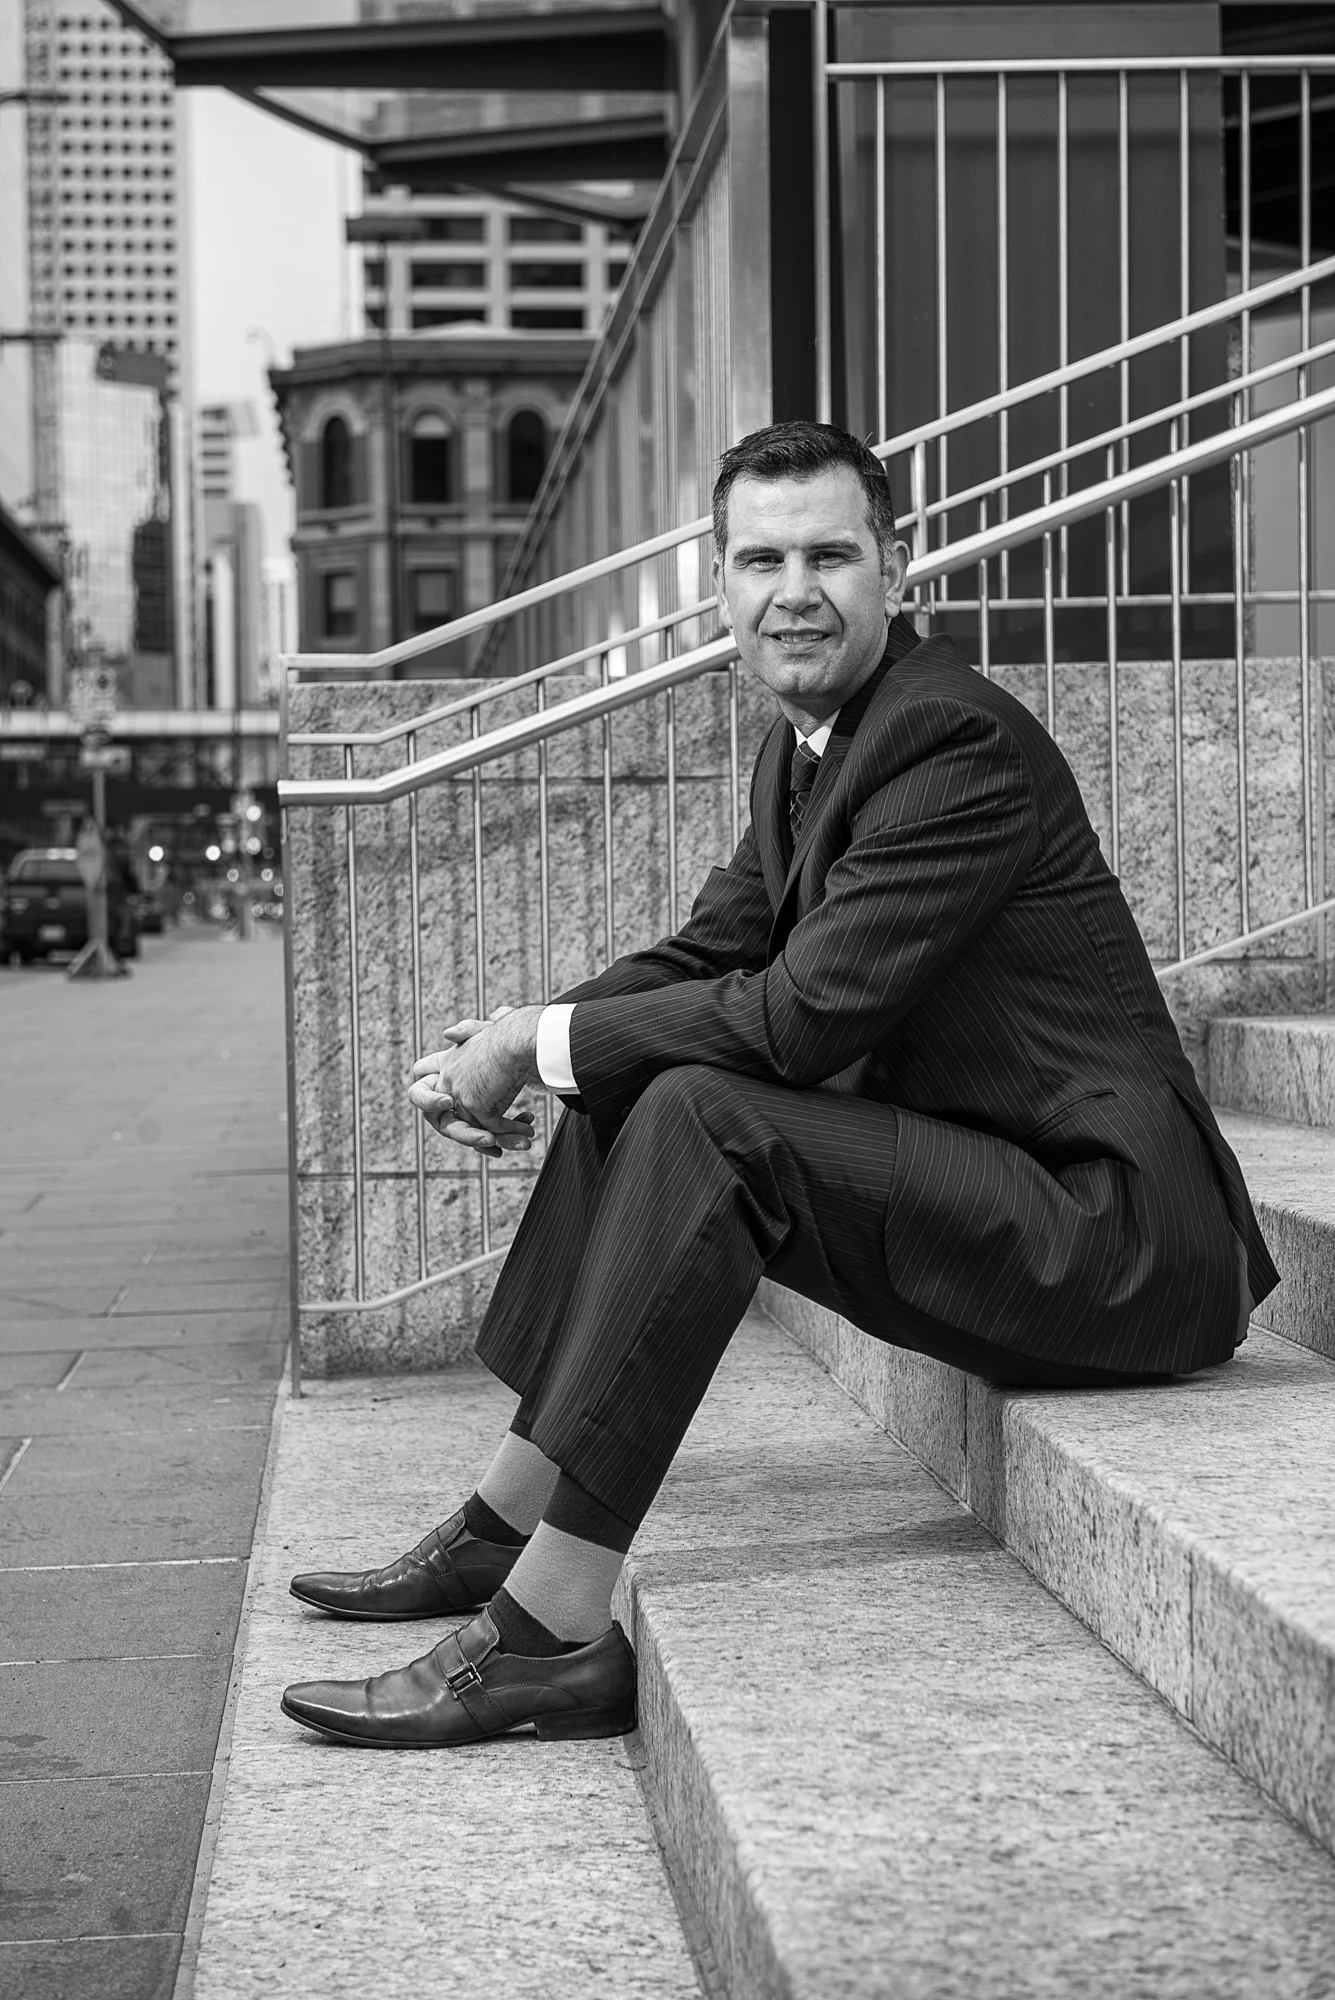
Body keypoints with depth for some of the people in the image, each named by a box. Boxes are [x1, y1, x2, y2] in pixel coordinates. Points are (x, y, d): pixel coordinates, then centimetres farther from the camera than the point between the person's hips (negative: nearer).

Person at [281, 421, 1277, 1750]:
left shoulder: (959, 741, -19)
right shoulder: (807, 747, 11)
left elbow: (806, 1013, -25)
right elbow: (704, 956, 13)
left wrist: (542, 1042, -14)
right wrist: (495, 1053, -4)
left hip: (1119, 1231, -10)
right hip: (1002, 1192, 10)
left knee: (698, 1118, -25)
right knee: (630, 1085, 7)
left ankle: (547, 1633, -22)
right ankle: (503, 1527, 11)